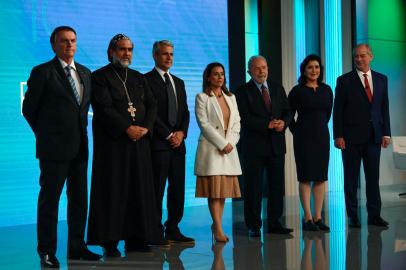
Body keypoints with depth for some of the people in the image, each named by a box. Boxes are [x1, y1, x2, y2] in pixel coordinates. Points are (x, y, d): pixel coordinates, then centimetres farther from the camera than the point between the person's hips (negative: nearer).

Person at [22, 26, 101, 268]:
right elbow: (29, 109, -1)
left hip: (79, 147, 6)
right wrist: (46, 134, 4)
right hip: (54, 148, -6)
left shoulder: (85, 73, 13)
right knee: (50, 199, 0)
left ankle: (77, 247, 19)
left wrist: (80, 130, 12)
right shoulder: (43, 72, -5)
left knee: (79, 198, 10)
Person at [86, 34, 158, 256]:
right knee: (113, 191, -4)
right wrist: (127, 128, -18)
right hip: (113, 142, -5)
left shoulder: (139, 78, 17)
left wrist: (146, 128, -8)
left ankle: (136, 238, 10)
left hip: (140, 142, 6)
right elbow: (104, 108, -12)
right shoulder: (100, 77, -1)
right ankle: (110, 241, 1)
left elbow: (151, 105, 9)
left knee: (140, 190, 4)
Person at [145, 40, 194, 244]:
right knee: (157, 189, -5)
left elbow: (185, 112, 17)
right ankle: (156, 233, 0)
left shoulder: (178, 83, 20)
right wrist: (168, 135, -11)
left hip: (178, 143, 7)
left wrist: (181, 132, -1)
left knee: (178, 189, 6)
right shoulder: (146, 80, -2)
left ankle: (173, 230, 13)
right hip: (158, 143, -7)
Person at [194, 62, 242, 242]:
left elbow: (236, 122, 11)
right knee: (214, 189, -9)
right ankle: (219, 229, -9)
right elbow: (204, 124, -9)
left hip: (229, 149, 5)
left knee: (224, 188, 4)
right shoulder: (202, 98, -1)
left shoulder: (231, 97, 16)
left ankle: (216, 225, 11)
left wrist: (230, 143, -5)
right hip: (211, 148, -5)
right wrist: (222, 144, -13)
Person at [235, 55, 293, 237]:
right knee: (253, 187, 0)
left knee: (277, 186, 6)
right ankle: (254, 226, 7)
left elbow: (287, 112, 12)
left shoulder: (278, 89, 14)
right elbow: (245, 118, -12)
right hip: (253, 146, -4)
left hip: (276, 145, 5)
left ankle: (274, 223, 14)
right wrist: (267, 124, -19)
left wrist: (283, 122, -10)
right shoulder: (243, 91, -2)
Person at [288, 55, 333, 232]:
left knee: (321, 177, 4)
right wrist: (297, 132, 5)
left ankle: (318, 217, 10)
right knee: (305, 177, -2)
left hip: (322, 136, 4)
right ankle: (307, 218, 1)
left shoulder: (326, 90, 7)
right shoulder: (297, 91, -5)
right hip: (303, 137, -4)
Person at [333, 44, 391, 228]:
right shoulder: (344, 81, 0)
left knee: (373, 177, 4)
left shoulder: (381, 79, 10)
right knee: (351, 178, 3)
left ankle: (374, 215, 11)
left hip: (373, 136, 3)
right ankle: (353, 217, 9)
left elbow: (384, 107, 11)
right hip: (351, 137, -3)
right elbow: (337, 110, -3)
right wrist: (338, 135, -9)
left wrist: (386, 133, 4)